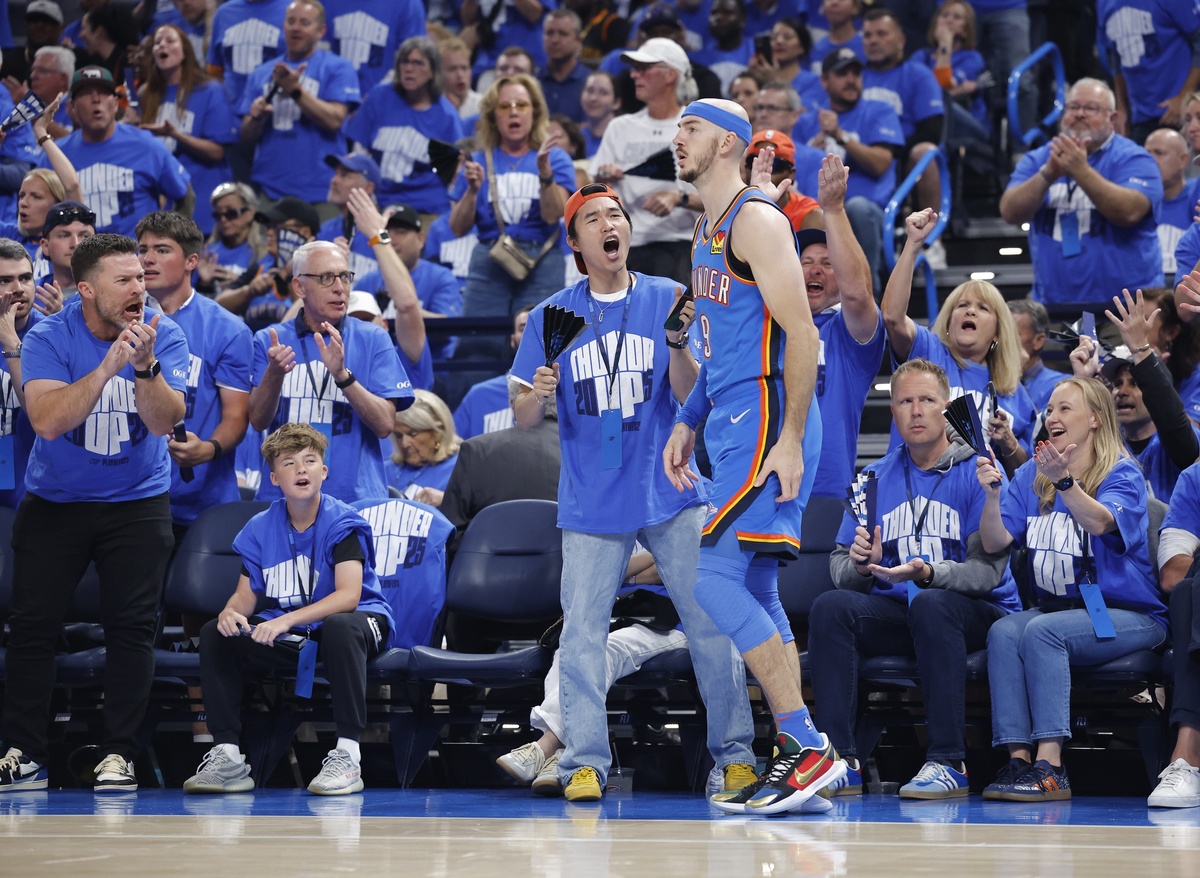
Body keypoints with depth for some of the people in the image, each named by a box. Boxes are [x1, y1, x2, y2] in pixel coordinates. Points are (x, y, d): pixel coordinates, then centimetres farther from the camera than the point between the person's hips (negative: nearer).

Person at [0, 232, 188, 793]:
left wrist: (145, 365, -37)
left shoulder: (163, 336, -9)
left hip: (137, 502, 0)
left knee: (132, 625, -8)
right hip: (54, 500, 0)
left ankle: (118, 753, -1)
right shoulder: (49, 338, -13)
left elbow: (164, 421, -19)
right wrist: (108, 364, -35)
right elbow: (48, 419, -27)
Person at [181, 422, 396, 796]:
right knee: (215, 635, -10)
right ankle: (227, 756, -13)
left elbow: (348, 596, -24)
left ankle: (347, 754, -37)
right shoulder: (261, 528, 2)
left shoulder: (342, 523, -13)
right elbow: (246, 595, 3)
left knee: (341, 626, -40)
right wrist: (231, 612, -24)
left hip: (355, 622, -5)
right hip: (288, 637, 5)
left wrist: (287, 620, -35)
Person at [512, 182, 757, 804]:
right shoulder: (552, 316, 5)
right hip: (591, 501, 0)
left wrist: (678, 341, -19)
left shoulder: (668, 299, 3)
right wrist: (537, 395, -16)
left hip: (671, 492, 0)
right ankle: (585, 763, -3)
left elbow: (693, 397, -2)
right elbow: (524, 420, 6)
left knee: (710, 623, -2)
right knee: (582, 633, -6)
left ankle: (733, 752, 6)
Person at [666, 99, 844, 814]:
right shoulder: (707, 233, 19)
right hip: (735, 423, 10)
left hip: (768, 420, -10)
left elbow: (802, 334, -18)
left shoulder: (756, 220, -11)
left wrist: (790, 439, -22)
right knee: (755, 594, 9)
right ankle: (800, 755, 12)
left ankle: (808, 745, -15)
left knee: (716, 578, -16)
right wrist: (690, 422, 21)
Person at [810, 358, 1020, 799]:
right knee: (830, 607, -23)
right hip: (896, 612, 4)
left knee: (931, 603, -37)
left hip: (978, 614, -4)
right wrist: (861, 566, -19)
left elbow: (987, 572, -13)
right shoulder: (876, 478, 10)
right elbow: (840, 568, 6)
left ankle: (948, 763, -34)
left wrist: (926, 573, -30)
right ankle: (841, 761, -25)